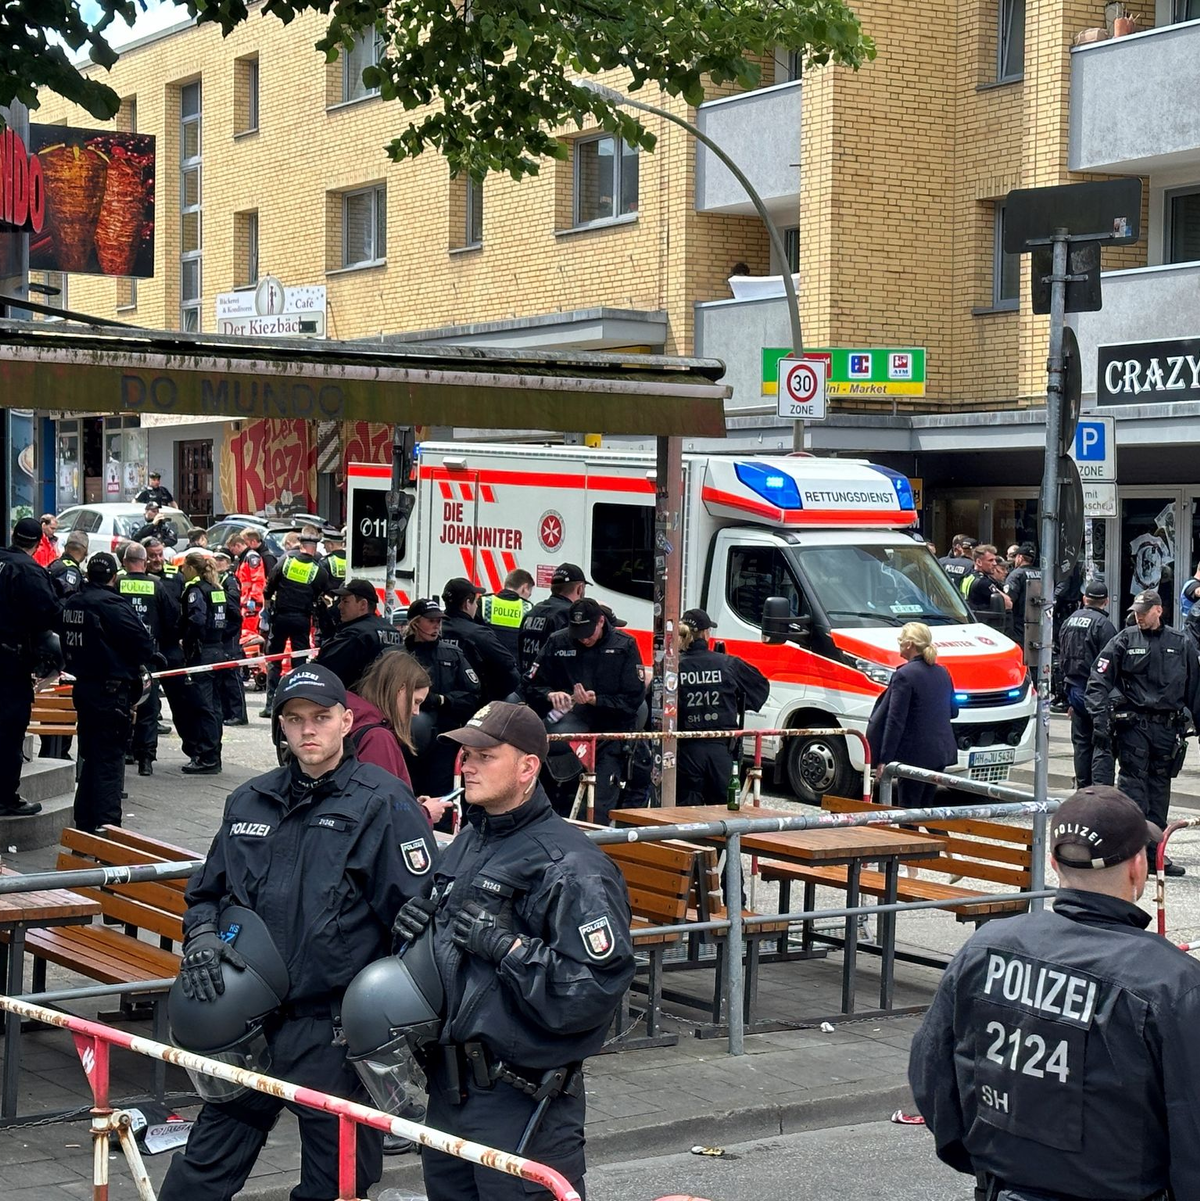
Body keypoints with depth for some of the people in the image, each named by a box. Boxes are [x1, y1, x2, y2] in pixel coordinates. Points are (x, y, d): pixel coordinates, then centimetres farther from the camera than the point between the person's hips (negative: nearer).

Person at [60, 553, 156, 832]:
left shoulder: (72, 604, 8)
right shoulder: (112, 604, -18)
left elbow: (68, 646, 15)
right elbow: (142, 641, -18)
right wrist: (150, 658, 2)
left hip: (83, 686, 8)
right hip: (111, 690, -8)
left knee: (90, 757, 17)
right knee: (110, 759, -4)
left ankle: (84, 823, 24)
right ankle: (107, 827, -4)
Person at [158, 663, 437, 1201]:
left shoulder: (384, 803, -6)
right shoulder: (249, 802, 11)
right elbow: (206, 892, 22)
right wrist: (201, 937, 0)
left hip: (336, 1034, -5)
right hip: (248, 1020, 5)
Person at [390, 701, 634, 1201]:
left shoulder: (570, 866, -15)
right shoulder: (465, 845, 12)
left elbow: (597, 989, -24)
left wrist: (507, 947, -23)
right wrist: (414, 925, 5)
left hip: (522, 1099, -9)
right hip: (449, 1085, 9)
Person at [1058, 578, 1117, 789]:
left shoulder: (1069, 622, 11)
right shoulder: (1103, 625, -13)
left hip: (1074, 690, 7)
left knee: (1081, 742, 14)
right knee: (1102, 745, -7)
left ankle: (1083, 789, 18)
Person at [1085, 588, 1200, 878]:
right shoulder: (1125, 640, 1)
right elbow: (1098, 680, -4)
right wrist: (1100, 718, -14)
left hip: (1168, 726, 3)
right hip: (1133, 723, -3)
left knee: (1159, 788, 8)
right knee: (1133, 782, -8)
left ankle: (1154, 853, 14)